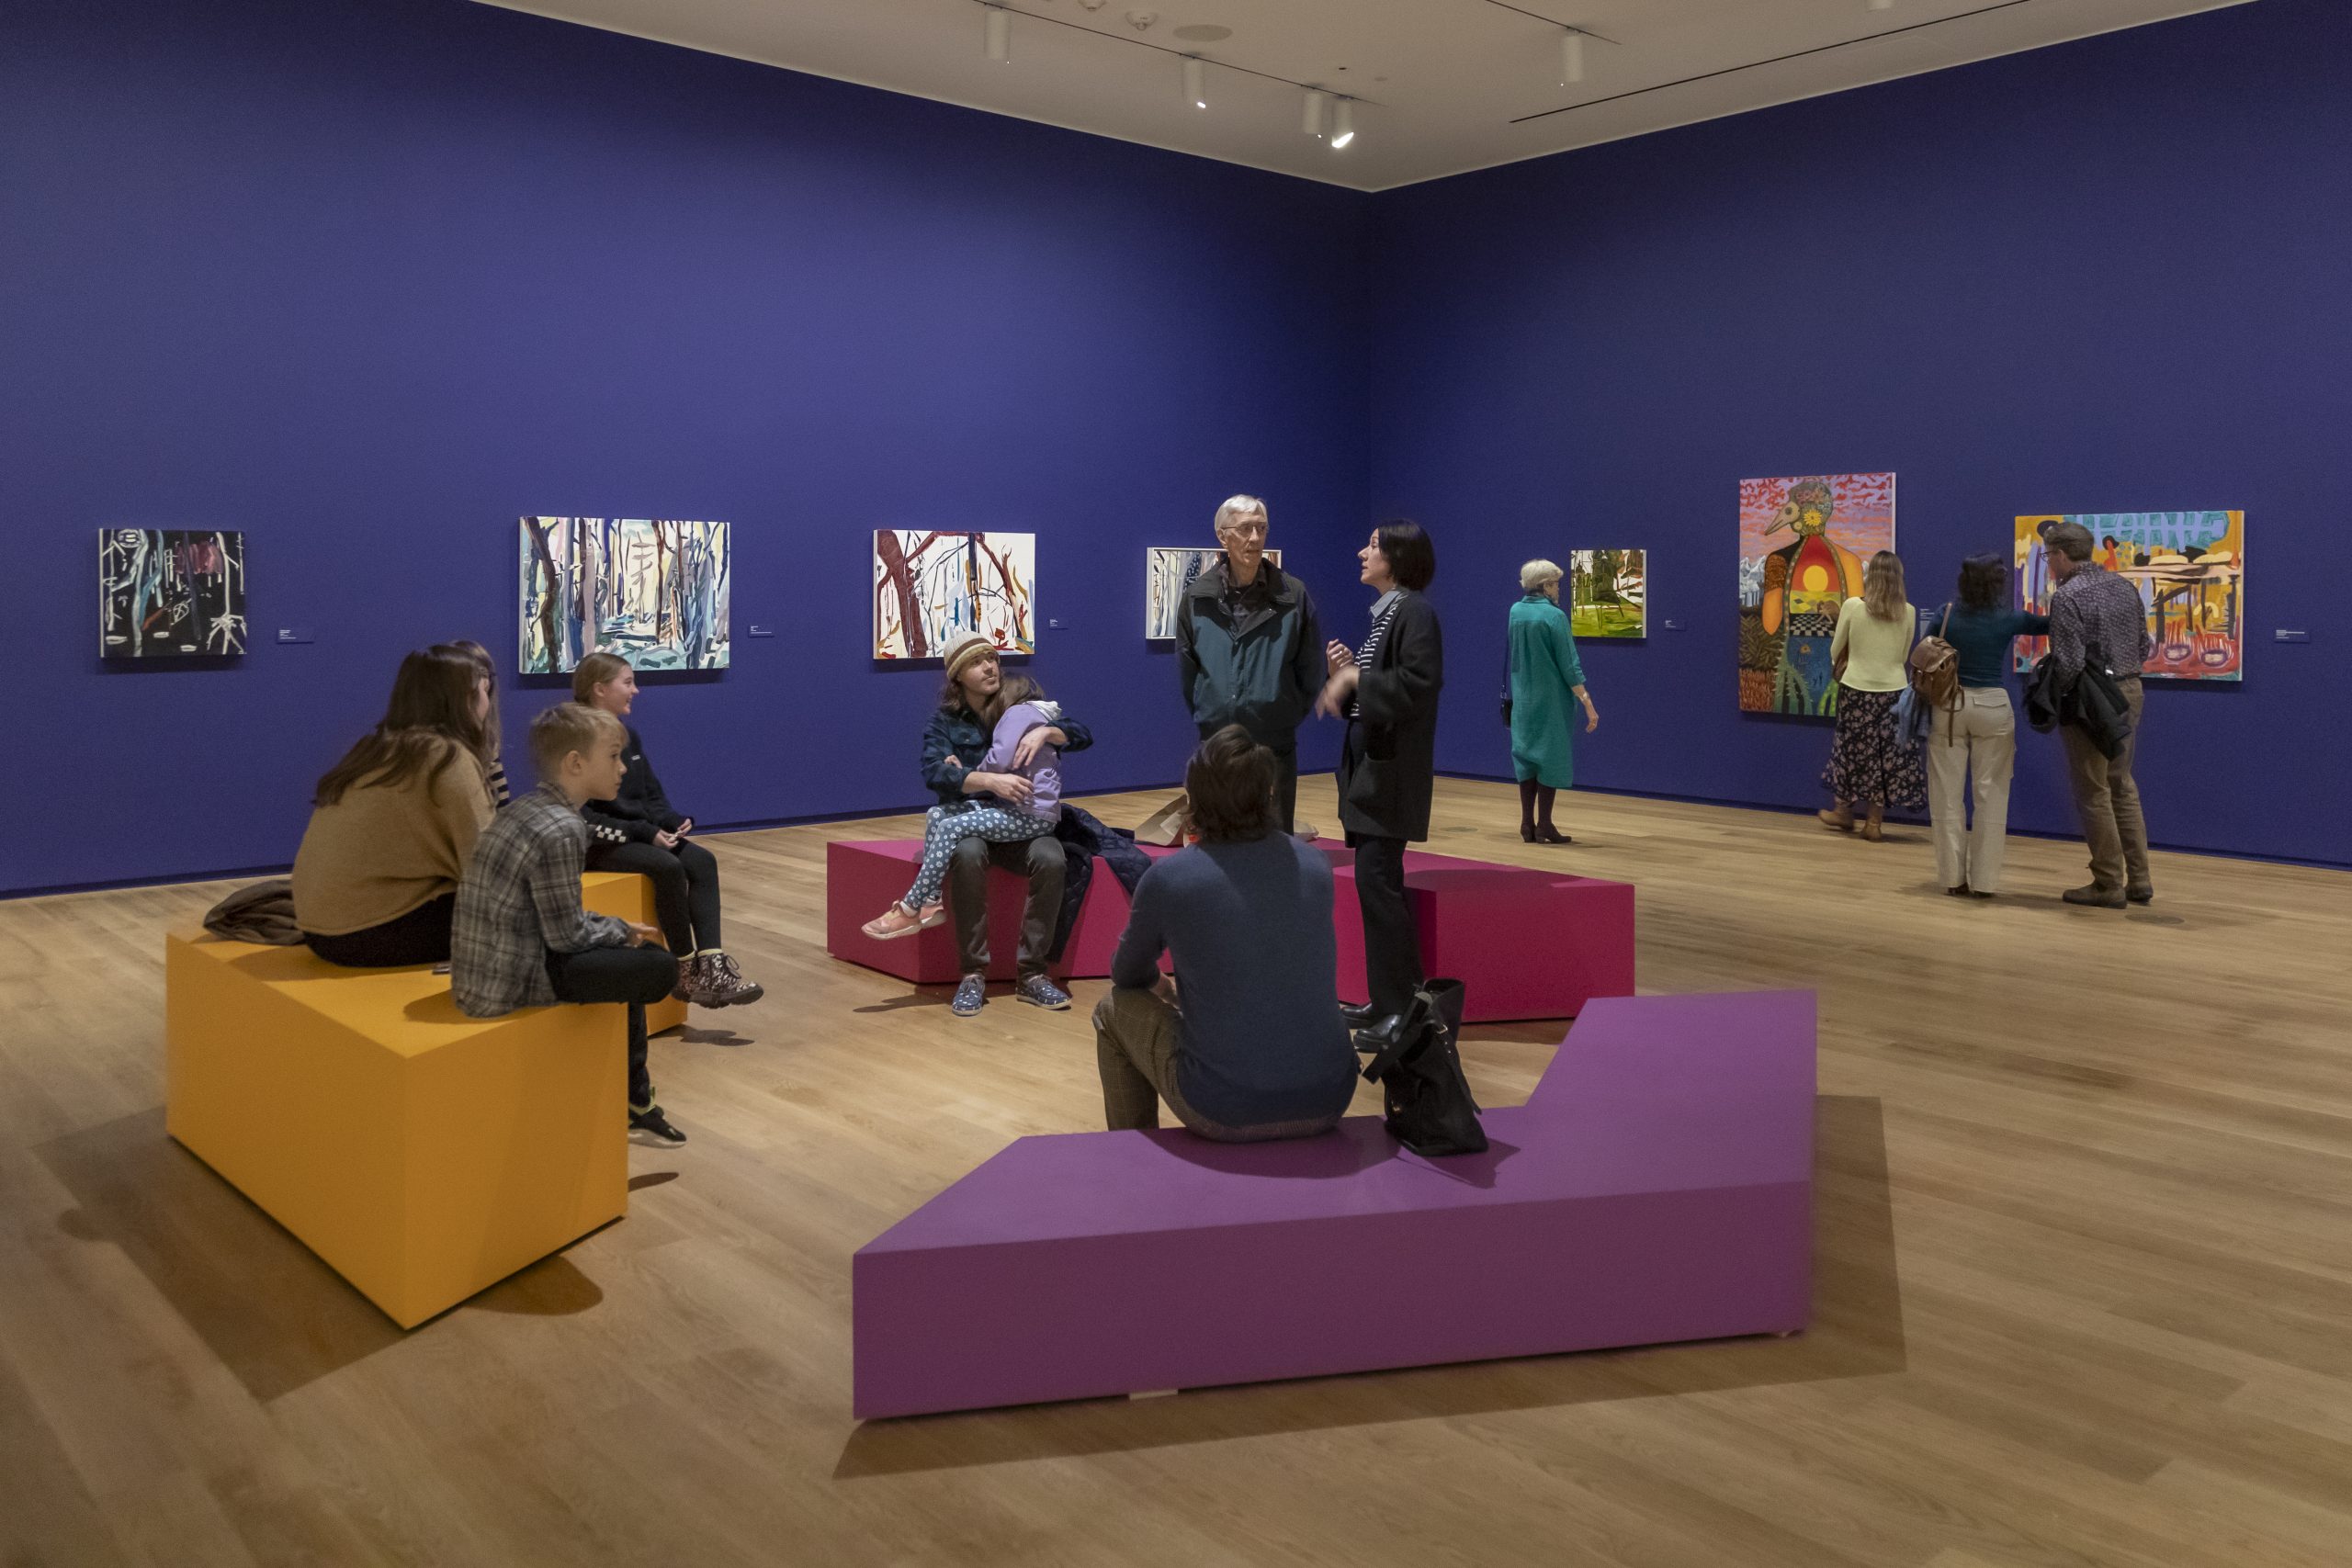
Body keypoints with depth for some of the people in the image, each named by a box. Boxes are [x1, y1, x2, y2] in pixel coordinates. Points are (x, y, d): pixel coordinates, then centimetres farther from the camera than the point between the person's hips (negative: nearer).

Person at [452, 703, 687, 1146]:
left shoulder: (526, 809, 10)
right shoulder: (560, 829, -20)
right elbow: (567, 935, -18)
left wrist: (615, 929, 9)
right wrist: (620, 930, 0)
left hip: (482, 972, 10)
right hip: (511, 982, -10)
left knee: (631, 960, 23)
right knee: (660, 968, -6)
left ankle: (634, 1099, 30)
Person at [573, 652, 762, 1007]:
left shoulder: (628, 736, 12)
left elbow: (653, 795, 15)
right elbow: (582, 815, -19)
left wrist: (672, 822, -7)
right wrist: (645, 832, -24)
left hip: (638, 834, 8)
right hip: (596, 842, -8)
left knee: (703, 861, -15)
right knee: (668, 867, -30)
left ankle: (711, 967, -25)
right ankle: (687, 972, -18)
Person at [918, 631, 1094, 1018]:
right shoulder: (945, 722, 3)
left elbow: (1083, 735, -1)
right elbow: (933, 772, -17)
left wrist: (1045, 732, -21)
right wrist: (990, 780, -31)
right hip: (968, 821, -1)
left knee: (1051, 859, -32)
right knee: (967, 855, -37)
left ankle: (1032, 974, -22)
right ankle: (973, 974, -28)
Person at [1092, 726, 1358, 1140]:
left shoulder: (1168, 878, -8)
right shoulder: (1316, 866, 2)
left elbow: (1127, 976, 12)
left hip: (1227, 1113, -4)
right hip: (1327, 1104, 4)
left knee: (1114, 1012, 21)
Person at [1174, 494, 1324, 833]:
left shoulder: (1293, 595, -5)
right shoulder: (1197, 597, 0)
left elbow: (1311, 668, 2)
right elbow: (1186, 666, 9)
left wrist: (1289, 714, 5)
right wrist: (1205, 714, 10)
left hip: (1275, 745, -1)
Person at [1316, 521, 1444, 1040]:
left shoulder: (1415, 613, -13)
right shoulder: (1382, 616, 16)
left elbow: (1420, 683, -25)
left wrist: (1355, 678, -21)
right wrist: (1343, 676, 3)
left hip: (1393, 768, -10)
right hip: (1369, 763, 10)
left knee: (1376, 881, -10)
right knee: (1380, 882, 13)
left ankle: (1398, 1006, -3)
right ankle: (1395, 995, 22)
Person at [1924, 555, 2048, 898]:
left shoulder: (1944, 615, -2)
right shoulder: (2008, 620, -5)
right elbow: (2050, 624, 9)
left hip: (1947, 705, 1)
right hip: (1992, 707, -1)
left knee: (1947, 794, 7)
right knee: (1991, 795, 6)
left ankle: (1954, 877, 9)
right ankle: (1984, 879, 7)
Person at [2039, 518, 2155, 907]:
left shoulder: (2066, 596, -16)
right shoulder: (2125, 586, 7)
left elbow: (2069, 663, -22)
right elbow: (2144, 647, 10)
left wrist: (2052, 693, -5)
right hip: (2130, 691, 8)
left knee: (2094, 792, 2)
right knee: (2122, 786, 18)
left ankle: (2108, 885, 8)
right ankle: (2138, 879, 19)